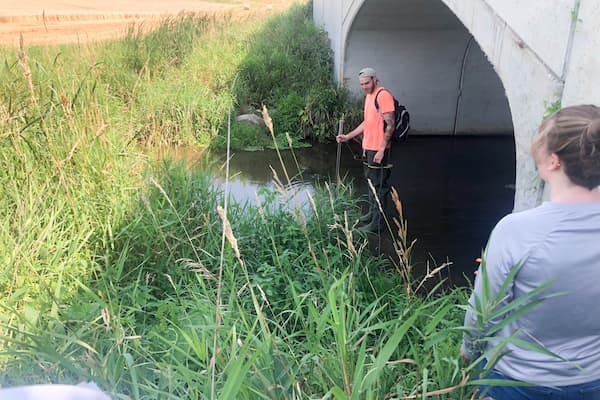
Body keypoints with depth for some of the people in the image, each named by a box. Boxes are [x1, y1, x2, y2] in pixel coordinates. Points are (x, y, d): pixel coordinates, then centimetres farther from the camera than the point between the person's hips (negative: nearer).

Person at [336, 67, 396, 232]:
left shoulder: (383, 95, -15)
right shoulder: (368, 96, 16)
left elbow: (390, 124, -19)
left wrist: (382, 149, -22)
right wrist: (348, 136, 18)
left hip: (378, 149, -10)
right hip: (368, 147, 10)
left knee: (379, 185, -2)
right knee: (371, 181, 20)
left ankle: (378, 222, 6)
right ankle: (372, 213, 35)